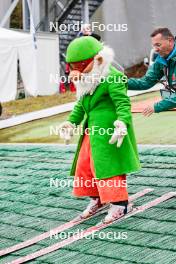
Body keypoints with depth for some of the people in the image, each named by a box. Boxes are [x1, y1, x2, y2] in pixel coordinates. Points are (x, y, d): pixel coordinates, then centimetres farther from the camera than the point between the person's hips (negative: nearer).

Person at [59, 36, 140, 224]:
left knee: (108, 165, -6)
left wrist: (122, 123, -35)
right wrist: (71, 122, 22)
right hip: (92, 130, 9)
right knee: (85, 165, 14)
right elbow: (81, 105, 24)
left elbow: (123, 103, -22)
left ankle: (120, 203, 6)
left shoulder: (111, 78, -16)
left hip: (109, 131, -9)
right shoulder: (87, 82, 12)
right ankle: (96, 198, 30)